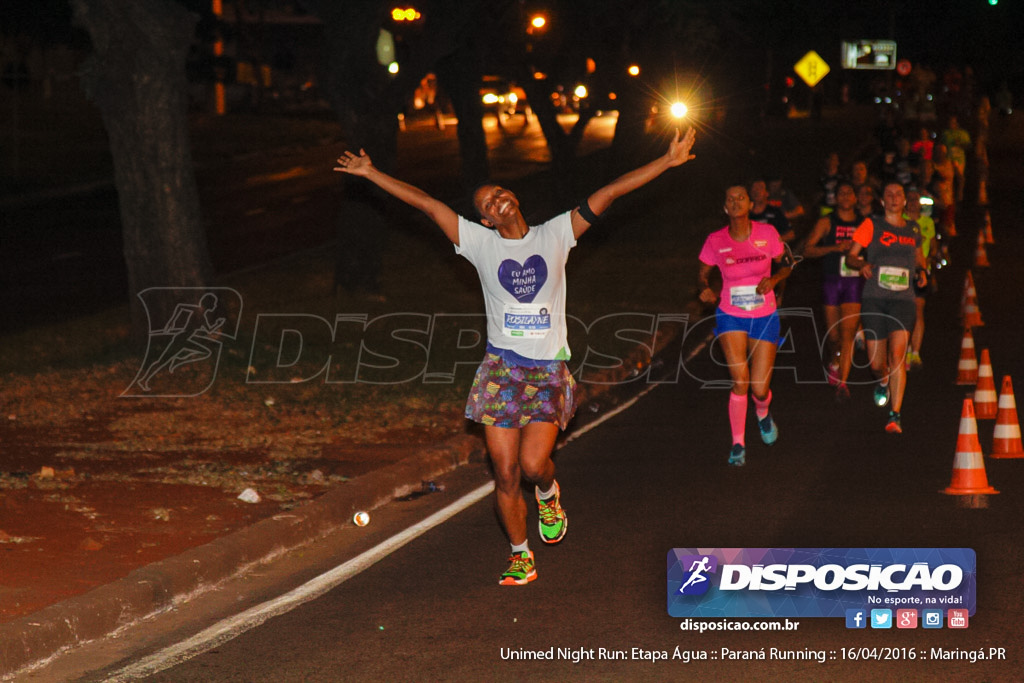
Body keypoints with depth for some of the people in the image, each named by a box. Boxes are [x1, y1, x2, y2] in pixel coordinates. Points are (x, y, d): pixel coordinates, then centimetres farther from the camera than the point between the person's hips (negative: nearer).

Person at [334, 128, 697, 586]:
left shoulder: (555, 235, 3)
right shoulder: (480, 243, 3)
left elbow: (607, 195, 0)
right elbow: (425, 203, 2)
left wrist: (669, 161, -2)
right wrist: (371, 173, 1)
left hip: (548, 371, -1)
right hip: (501, 369, 1)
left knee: (533, 464, -12)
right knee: (506, 474, -1)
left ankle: (548, 493, 24)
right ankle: (520, 557, 17)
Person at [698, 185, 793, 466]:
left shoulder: (767, 233, -6)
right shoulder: (715, 241, -7)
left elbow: (786, 264, 6)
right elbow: (702, 273, 6)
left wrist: (773, 279, -15)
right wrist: (705, 289, -17)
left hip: (765, 317, 1)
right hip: (731, 317, -1)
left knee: (760, 388, -1)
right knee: (740, 380, -15)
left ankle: (763, 413, 38)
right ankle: (738, 443, 2)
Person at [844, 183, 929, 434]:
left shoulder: (913, 229, 13)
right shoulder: (871, 225, 3)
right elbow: (850, 257, 3)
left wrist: (922, 271, 10)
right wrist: (861, 265, -19)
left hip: (902, 300, 1)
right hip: (874, 300, -1)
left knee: (897, 354, -19)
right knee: (877, 363, 2)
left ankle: (895, 416, -19)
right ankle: (883, 382, 42)